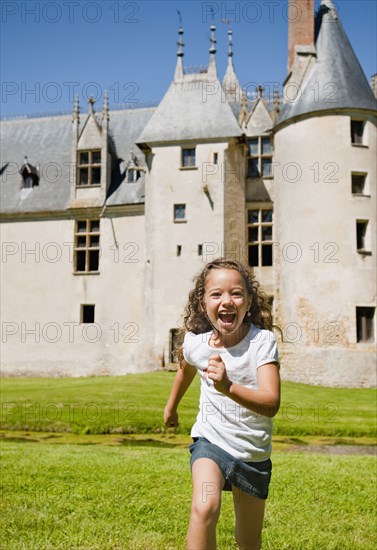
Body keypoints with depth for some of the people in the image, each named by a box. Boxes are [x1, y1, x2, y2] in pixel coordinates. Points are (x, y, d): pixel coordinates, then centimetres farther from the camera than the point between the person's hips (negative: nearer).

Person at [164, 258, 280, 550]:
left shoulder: (262, 341, -21)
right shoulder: (195, 343, -12)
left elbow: (271, 404, -32)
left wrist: (228, 387, -50)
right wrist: (172, 406, 29)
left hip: (254, 452, 0)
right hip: (210, 440, 0)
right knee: (205, 508, -29)